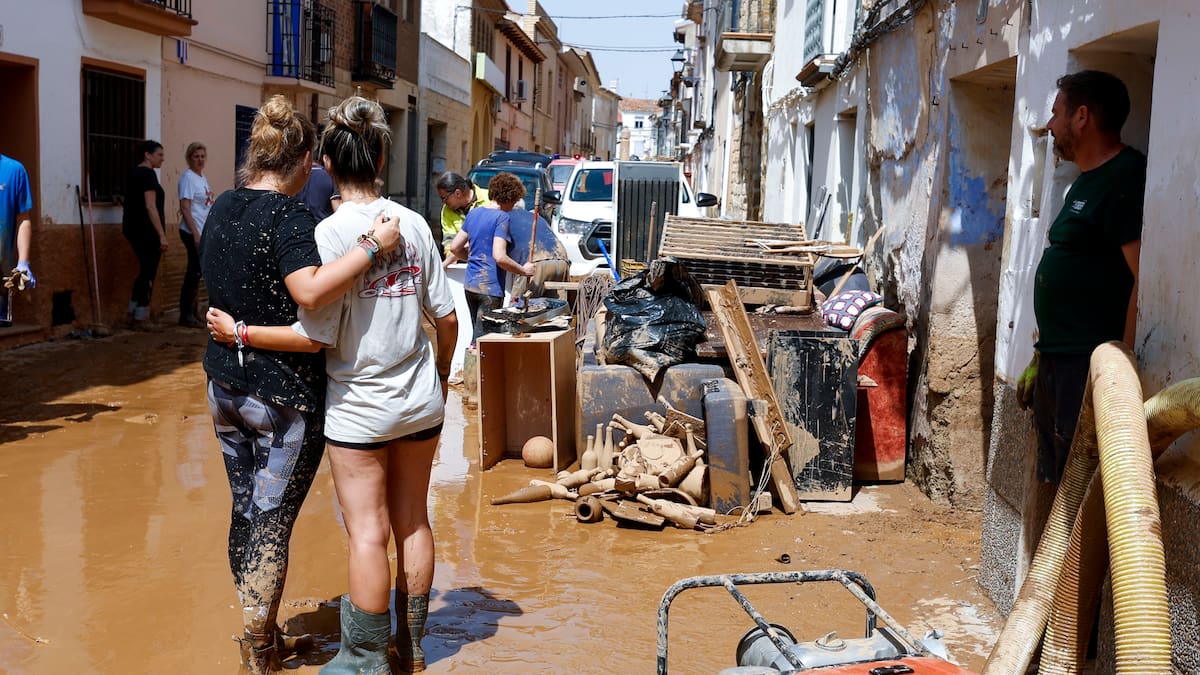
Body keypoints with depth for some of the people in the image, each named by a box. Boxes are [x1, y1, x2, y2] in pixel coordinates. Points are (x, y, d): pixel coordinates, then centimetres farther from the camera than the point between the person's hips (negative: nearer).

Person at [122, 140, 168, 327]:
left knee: (145, 270, 17)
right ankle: (141, 318, 2)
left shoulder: (133, 173, 15)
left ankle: (132, 313, 19)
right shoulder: (148, 174, -13)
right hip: (147, 230, -10)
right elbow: (150, 206, -21)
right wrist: (162, 235, -22)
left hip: (132, 228, 10)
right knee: (149, 273, -2)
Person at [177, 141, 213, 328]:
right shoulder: (188, 177, -11)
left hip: (203, 233, 9)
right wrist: (195, 234, -22)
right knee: (194, 272, -6)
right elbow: (185, 208, -17)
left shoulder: (202, 177, 15)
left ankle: (191, 313, 19)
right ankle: (186, 316, 1)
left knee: (196, 273, 12)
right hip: (193, 233, -9)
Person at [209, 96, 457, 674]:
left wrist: (239, 333, -7)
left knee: (368, 533, 5)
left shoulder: (329, 232, -16)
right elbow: (445, 317, 2)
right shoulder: (414, 223, -2)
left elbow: (316, 335, -19)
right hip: (420, 402, 5)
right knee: (412, 523, 16)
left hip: (359, 406, -5)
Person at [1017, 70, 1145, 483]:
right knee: (1053, 482, 16)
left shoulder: (1127, 179, -13)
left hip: (1090, 368, -10)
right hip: (1057, 364, 10)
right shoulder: (1086, 181, 19)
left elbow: (1146, 280, -21)